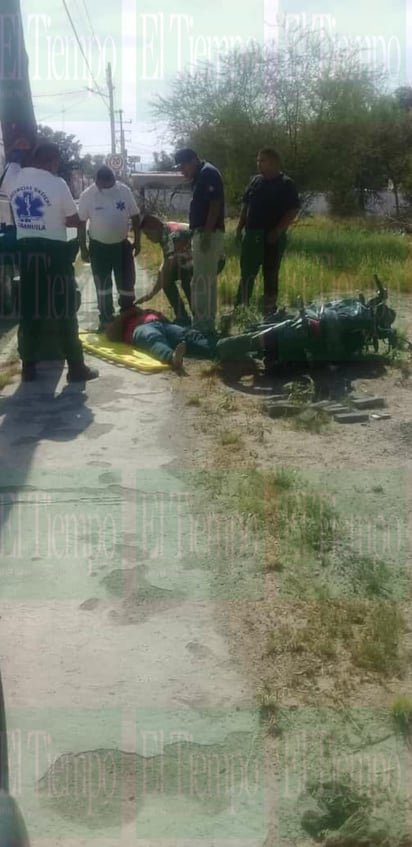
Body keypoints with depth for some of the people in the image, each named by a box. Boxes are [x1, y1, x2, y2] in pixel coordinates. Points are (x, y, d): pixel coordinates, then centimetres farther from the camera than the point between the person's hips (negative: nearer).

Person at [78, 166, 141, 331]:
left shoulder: (124, 191, -9)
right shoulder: (87, 195, -13)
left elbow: (135, 216, 1)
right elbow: (81, 223, -5)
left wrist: (137, 241, 1)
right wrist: (83, 248, -5)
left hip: (122, 244, 2)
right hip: (99, 246, -2)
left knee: (127, 282, 6)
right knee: (103, 285, 6)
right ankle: (106, 319, 19)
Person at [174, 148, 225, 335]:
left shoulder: (208, 174, -12)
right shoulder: (200, 176, 18)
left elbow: (215, 205, -20)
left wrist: (207, 233, -24)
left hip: (208, 234, -11)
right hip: (202, 233, 11)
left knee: (201, 281, -9)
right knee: (207, 280, 13)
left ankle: (202, 325, -5)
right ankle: (207, 323, 20)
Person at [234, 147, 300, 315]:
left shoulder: (286, 184, -5)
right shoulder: (255, 181, 11)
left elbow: (293, 211, -10)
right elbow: (245, 205, 16)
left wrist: (277, 231, -18)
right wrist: (240, 228, 7)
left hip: (272, 237, -4)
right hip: (252, 234, 5)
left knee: (270, 274, 2)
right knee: (246, 273, 5)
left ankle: (269, 311, 10)